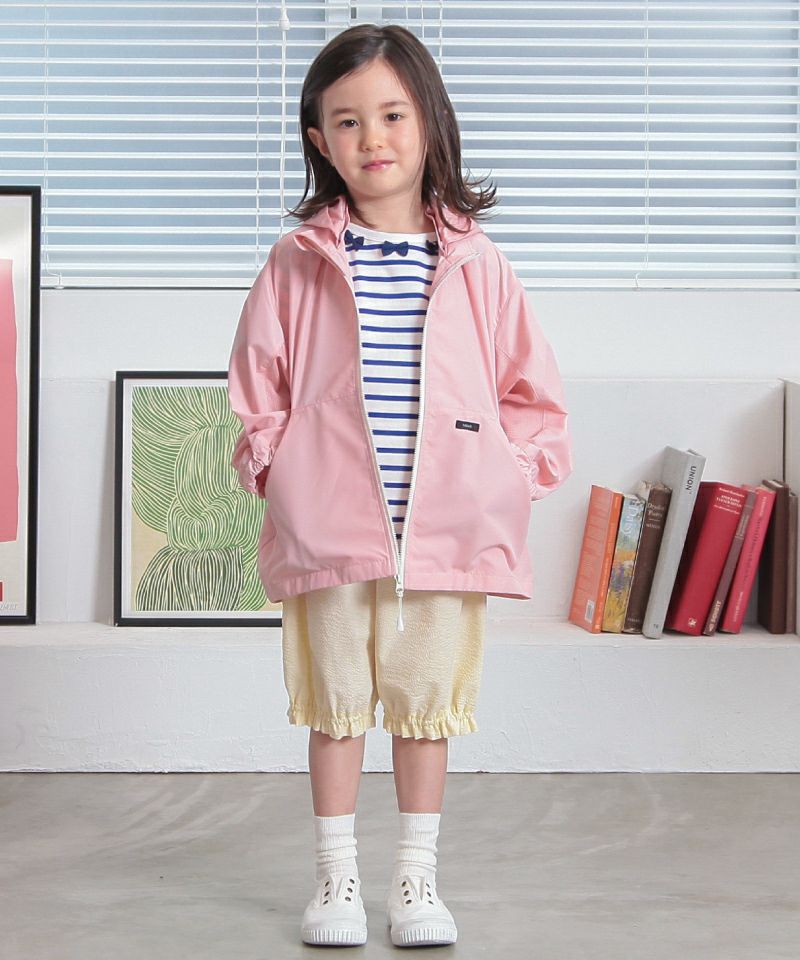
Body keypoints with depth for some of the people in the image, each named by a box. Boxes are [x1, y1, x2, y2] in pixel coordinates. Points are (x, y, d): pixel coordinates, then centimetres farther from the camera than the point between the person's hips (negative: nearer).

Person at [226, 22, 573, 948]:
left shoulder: (476, 266, 3)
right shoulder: (298, 262, 2)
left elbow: (531, 389, 8)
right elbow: (256, 387, 7)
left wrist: (508, 474, -2)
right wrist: (277, 467, -3)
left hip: (446, 525, 1)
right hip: (329, 523, 0)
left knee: (427, 699, 9)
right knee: (336, 700, 8)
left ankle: (416, 879, 22)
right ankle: (336, 878, 21)